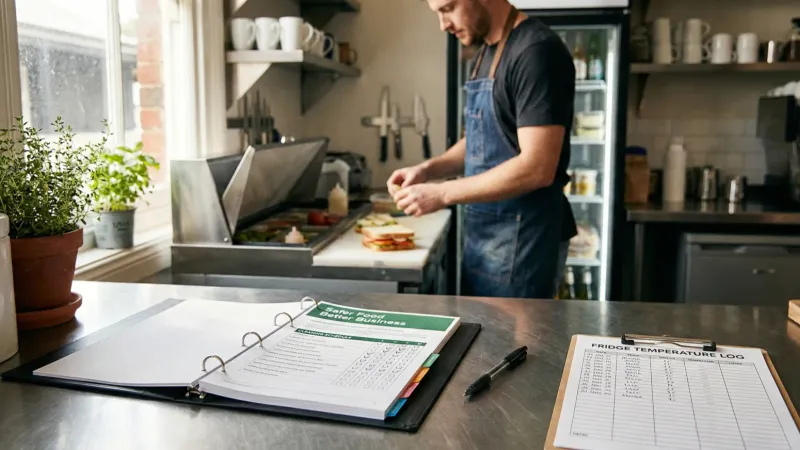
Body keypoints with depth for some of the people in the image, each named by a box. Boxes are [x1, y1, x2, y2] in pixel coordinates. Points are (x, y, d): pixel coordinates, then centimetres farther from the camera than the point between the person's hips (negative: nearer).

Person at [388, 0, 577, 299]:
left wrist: (443, 193, -20)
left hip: (522, 236, -9)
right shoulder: (485, 53, 11)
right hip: (482, 233, 9)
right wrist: (429, 170, 3)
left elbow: (537, 168, -24)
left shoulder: (536, 50, -17)